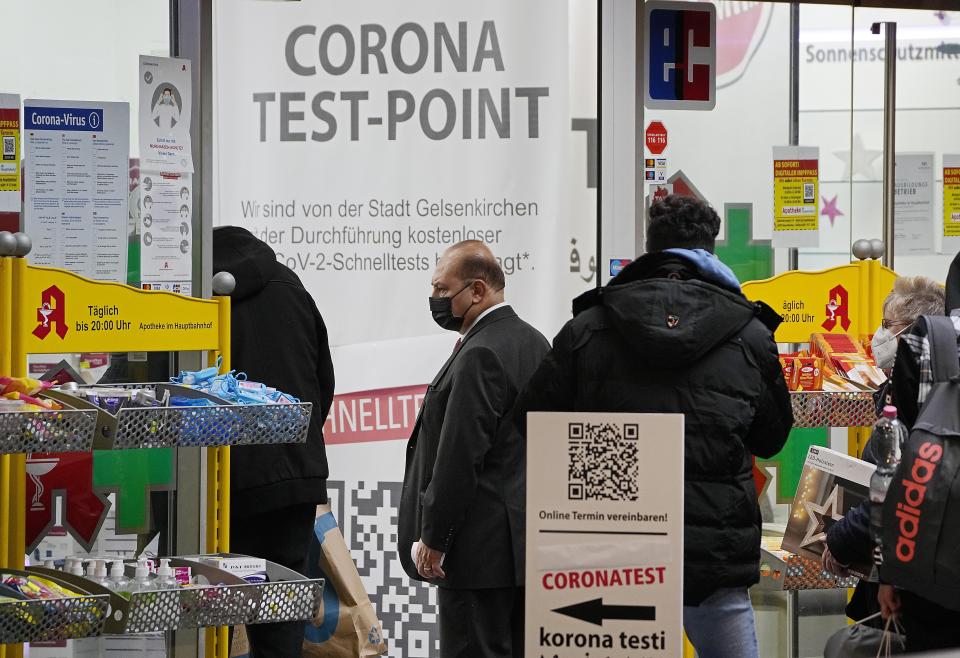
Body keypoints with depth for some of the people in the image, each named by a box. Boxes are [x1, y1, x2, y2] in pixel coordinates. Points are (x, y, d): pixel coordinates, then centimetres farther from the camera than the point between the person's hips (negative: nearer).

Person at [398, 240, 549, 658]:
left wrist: (433, 540, -14)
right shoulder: (534, 343, 14)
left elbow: (460, 458, -20)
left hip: (481, 551, -10)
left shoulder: (480, 357, -17)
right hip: (530, 540, 10)